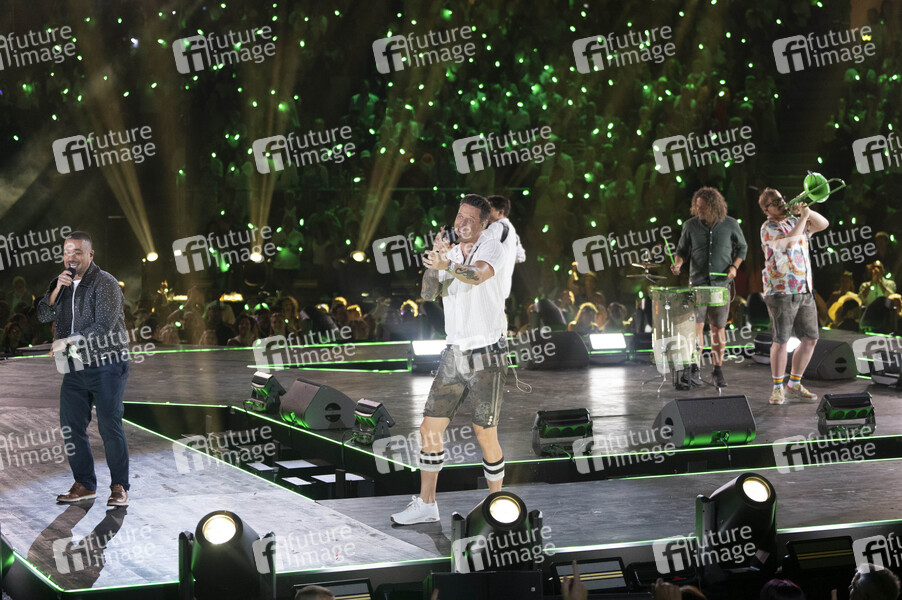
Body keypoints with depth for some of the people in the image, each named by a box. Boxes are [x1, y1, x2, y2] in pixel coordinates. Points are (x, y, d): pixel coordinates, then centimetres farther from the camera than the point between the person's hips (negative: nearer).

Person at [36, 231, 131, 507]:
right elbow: (43, 315, 4)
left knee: (109, 426, -7)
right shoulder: (63, 282, 12)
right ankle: (85, 484, 16)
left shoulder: (105, 283, -11)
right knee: (71, 425, 5)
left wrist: (68, 341, -15)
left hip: (106, 366, -7)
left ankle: (119, 487, 2)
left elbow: (104, 327, -19)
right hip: (74, 368, 7)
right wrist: (57, 289, -11)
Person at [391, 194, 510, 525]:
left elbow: (478, 274, -32)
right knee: (430, 428, 3)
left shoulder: (492, 248, -9)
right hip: (454, 355, 6)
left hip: (487, 357, -6)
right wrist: (434, 262, -18)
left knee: (486, 436, -1)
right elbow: (428, 294, -3)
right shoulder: (448, 254, 10)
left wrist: (447, 266, -51)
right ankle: (426, 504, 13)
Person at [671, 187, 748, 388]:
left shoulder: (730, 225, -2)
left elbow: (742, 248, 11)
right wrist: (678, 263, -12)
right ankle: (694, 369, -1)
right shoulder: (690, 225, -1)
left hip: (721, 283, 0)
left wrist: (734, 267, -4)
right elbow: (682, 250, 9)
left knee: (718, 327, 4)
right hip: (697, 282, 0)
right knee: (696, 325, -9)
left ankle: (718, 371, 12)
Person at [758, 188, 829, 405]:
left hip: (805, 290, 7)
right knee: (781, 341, -6)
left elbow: (823, 224, 13)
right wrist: (803, 217, -15)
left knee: (810, 339, 7)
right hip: (781, 292, -7)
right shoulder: (768, 228, -7)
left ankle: (795, 383, 19)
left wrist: (806, 211, -2)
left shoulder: (795, 222, 15)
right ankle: (778, 388, 4)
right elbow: (789, 242, -23)